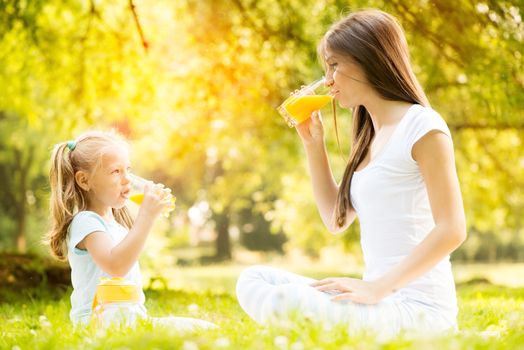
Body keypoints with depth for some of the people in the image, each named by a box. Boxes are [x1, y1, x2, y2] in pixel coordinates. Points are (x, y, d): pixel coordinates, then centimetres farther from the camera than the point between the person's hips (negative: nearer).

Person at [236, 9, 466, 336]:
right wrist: (314, 143, 15)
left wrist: (378, 287, -21)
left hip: (418, 307, -9)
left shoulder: (422, 125, -9)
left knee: (286, 302, -29)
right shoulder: (371, 136, 18)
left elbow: (451, 230, -16)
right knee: (253, 280, -2)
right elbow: (337, 220, 22)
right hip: (384, 297, 9)